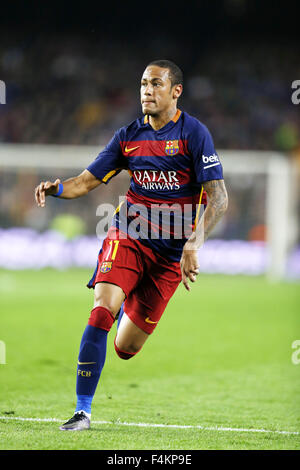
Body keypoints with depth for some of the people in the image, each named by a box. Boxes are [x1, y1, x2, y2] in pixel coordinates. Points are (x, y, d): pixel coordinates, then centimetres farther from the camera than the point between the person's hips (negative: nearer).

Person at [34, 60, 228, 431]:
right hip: (128, 235, 2)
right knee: (101, 310, -23)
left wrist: (192, 246, -23)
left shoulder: (193, 133, -7)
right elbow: (86, 181, 8)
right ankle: (82, 411, -16)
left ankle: (131, 308, 41)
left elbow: (218, 198, -12)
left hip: (171, 250, -2)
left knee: (126, 348, 2)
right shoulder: (128, 136, 5)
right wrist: (56, 188, -15)